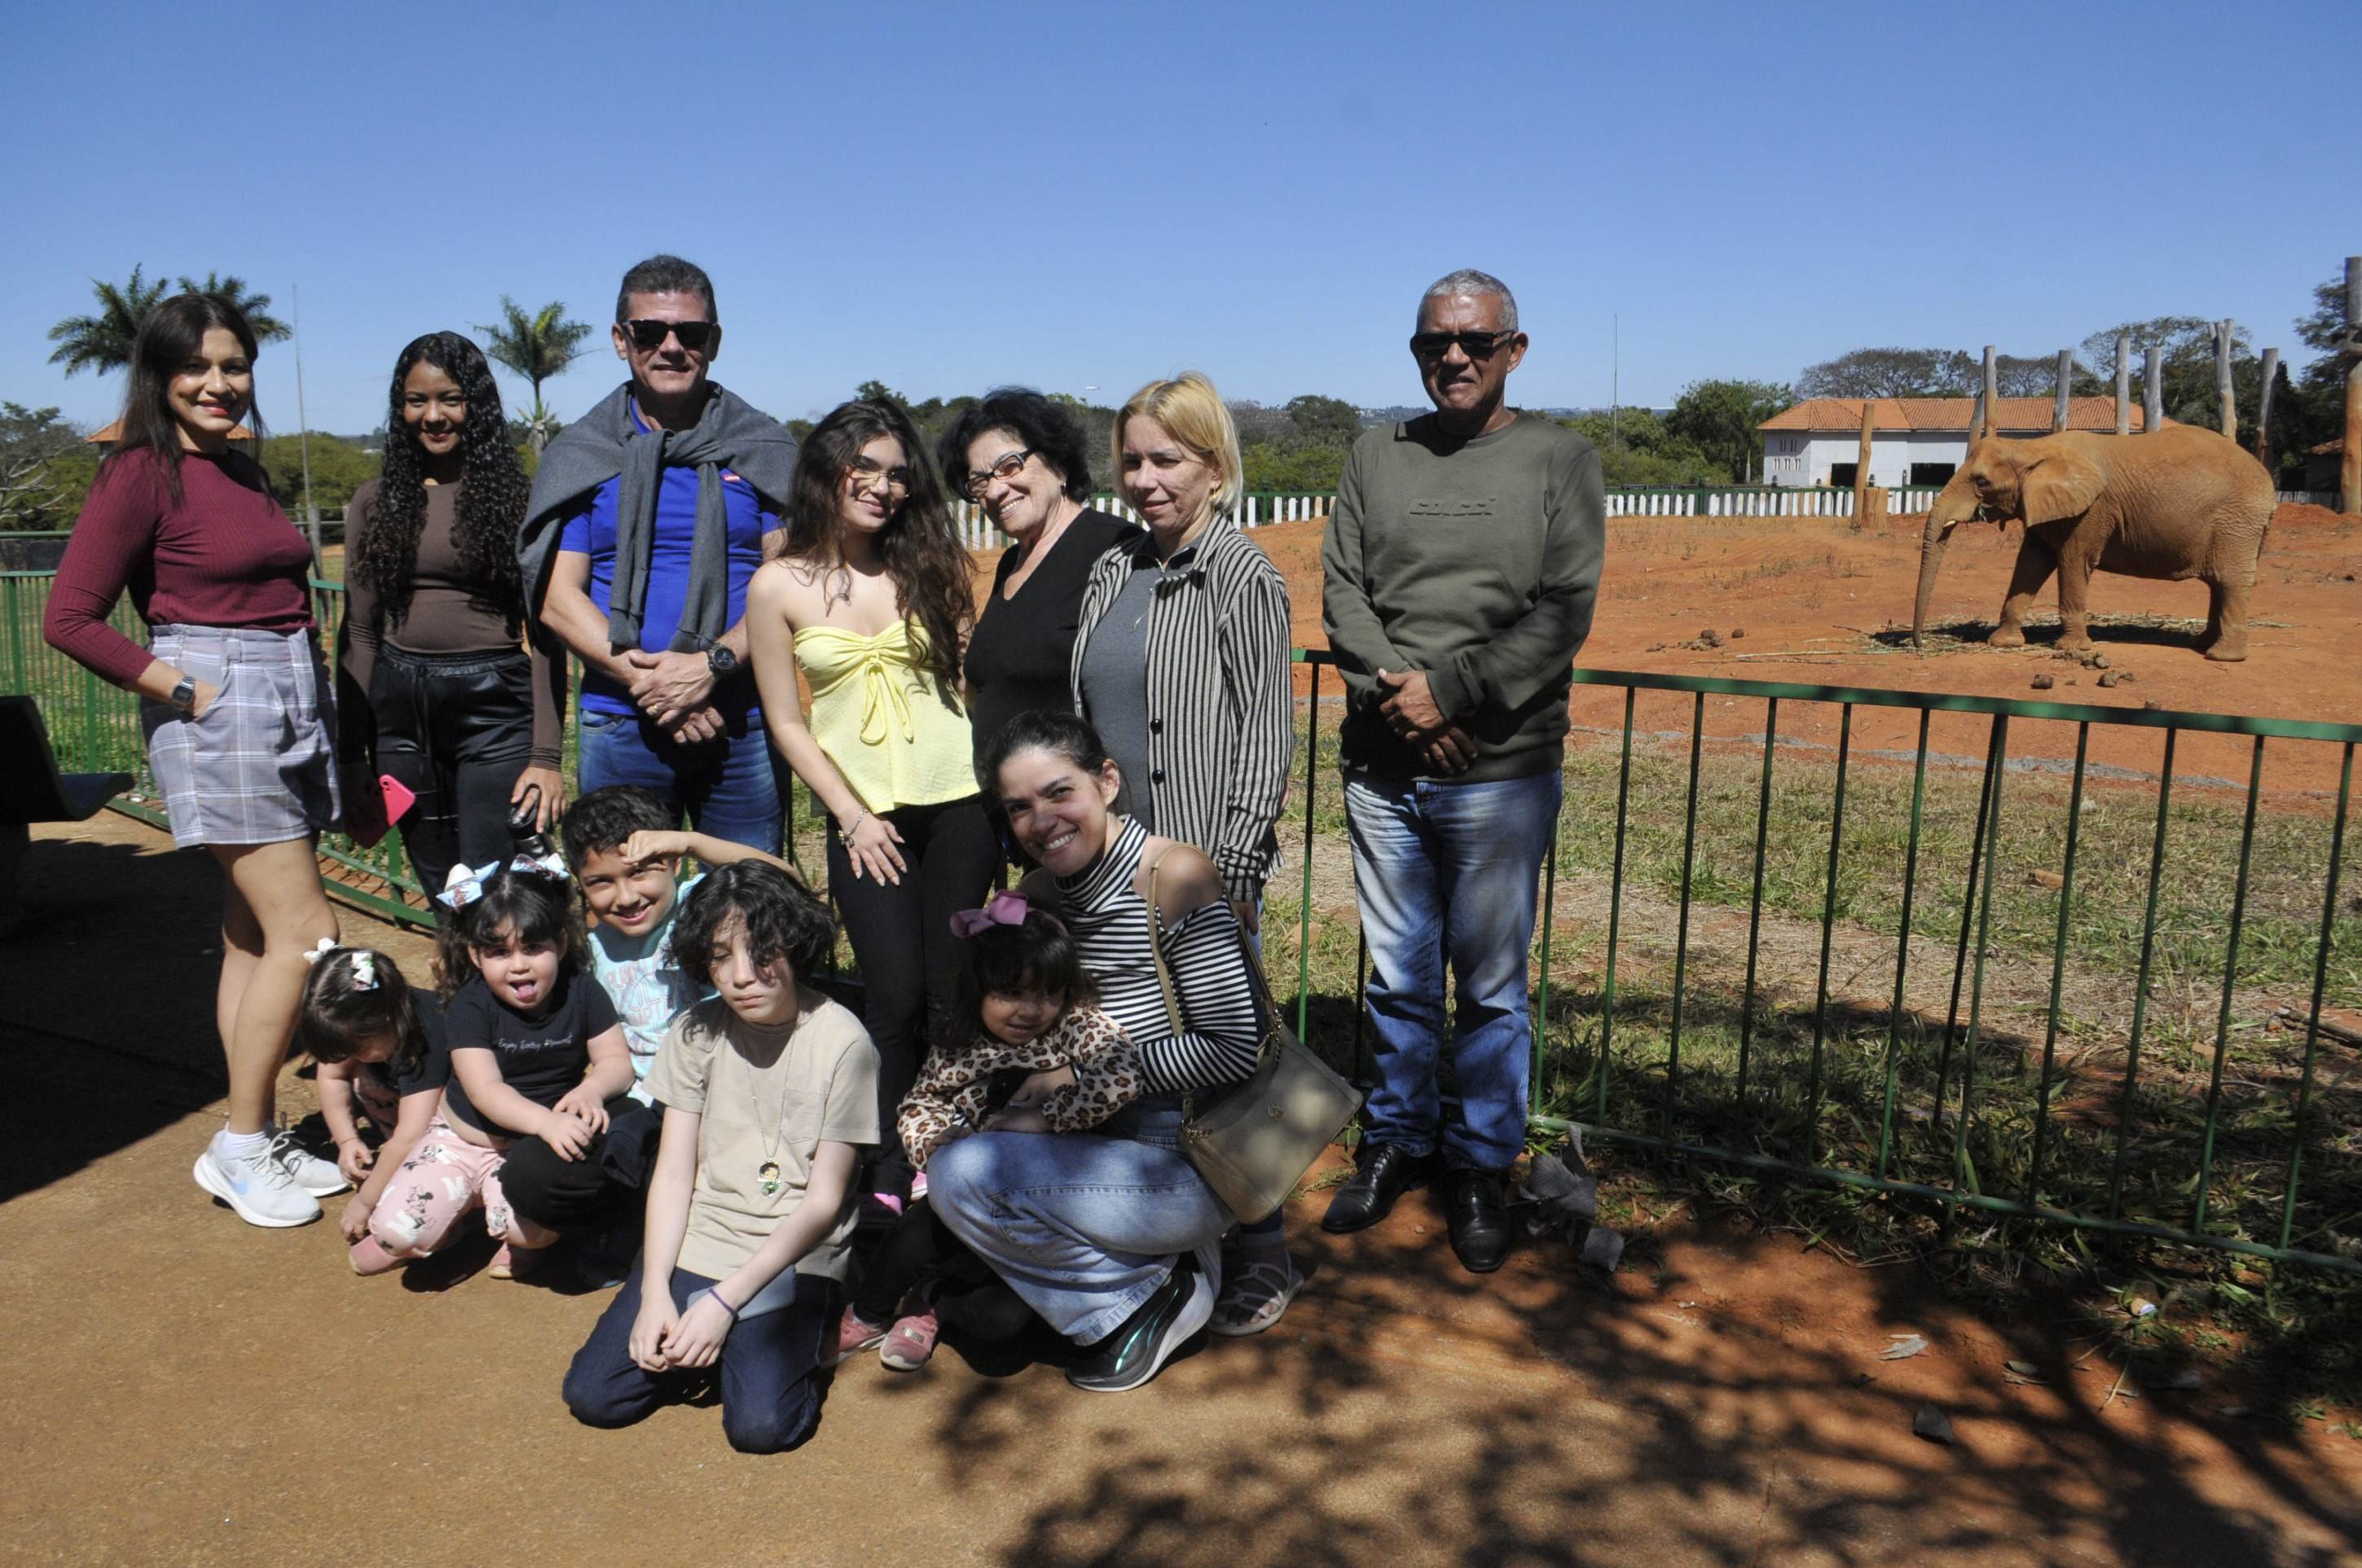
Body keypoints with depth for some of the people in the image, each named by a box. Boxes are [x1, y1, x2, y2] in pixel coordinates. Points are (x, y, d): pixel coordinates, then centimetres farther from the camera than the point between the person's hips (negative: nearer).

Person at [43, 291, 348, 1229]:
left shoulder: (242, 473, 15)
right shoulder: (141, 474, -8)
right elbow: (69, 619, -11)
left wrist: (314, 699, 7)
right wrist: (183, 688, -15)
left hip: (290, 709, 7)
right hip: (219, 716, -7)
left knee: (252, 936, 11)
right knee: (304, 932, -9)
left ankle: (261, 1140, 19)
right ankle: (238, 1148, 4)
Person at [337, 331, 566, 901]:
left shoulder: (515, 495, 0)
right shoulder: (376, 501, 10)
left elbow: (544, 632, -4)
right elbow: (359, 633, 11)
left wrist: (546, 756, -11)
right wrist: (351, 757, 7)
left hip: (493, 705, -4)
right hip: (399, 707, 4)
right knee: (440, 892, 10)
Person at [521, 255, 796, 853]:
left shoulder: (763, 450, 7)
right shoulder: (578, 456, 8)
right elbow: (557, 597, 2)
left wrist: (712, 665, -15)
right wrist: (646, 681, -12)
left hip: (744, 725, 0)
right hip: (620, 728, 1)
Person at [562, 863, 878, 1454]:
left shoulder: (842, 1043, -12)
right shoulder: (697, 1033, 1)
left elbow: (823, 1202, -10)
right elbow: (673, 1172, 2)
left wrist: (726, 1298, -15)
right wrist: (655, 1292, -10)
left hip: (794, 1258, -4)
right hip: (696, 1242, 4)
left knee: (761, 1423, -22)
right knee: (591, 1395, -9)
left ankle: (799, 1329, 8)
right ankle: (707, 1340, 14)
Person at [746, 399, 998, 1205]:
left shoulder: (928, 564, 4)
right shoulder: (779, 587, 0)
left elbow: (974, 673, 8)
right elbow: (787, 723, 3)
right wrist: (851, 816, -3)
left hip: (958, 806, 1)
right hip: (865, 819, -1)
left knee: (952, 991, 4)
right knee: (895, 997, -5)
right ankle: (887, 1172, 12)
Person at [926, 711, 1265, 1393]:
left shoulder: (1173, 876, -18)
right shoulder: (1040, 890, 3)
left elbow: (1235, 1050, -19)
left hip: (1189, 1168, -8)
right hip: (1105, 1145, 8)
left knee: (964, 1175, -20)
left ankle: (1144, 1295, 0)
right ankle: (1152, 1261, 9)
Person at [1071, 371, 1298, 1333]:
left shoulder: (1241, 576, -8)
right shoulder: (1114, 573, 11)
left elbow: (1266, 734, -12)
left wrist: (1232, 873, -15)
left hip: (1205, 866, -6)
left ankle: (1259, 1257, 17)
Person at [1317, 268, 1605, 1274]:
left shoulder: (1559, 460, 1)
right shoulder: (1376, 456, 10)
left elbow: (1564, 613, -8)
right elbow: (1341, 592, 4)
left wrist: (1449, 690, -15)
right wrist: (1391, 692, -12)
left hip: (1501, 772, -2)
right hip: (1382, 765, 3)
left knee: (1491, 987, 7)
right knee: (1398, 977, 13)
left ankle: (1482, 1166, 23)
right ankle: (1397, 1139, 31)